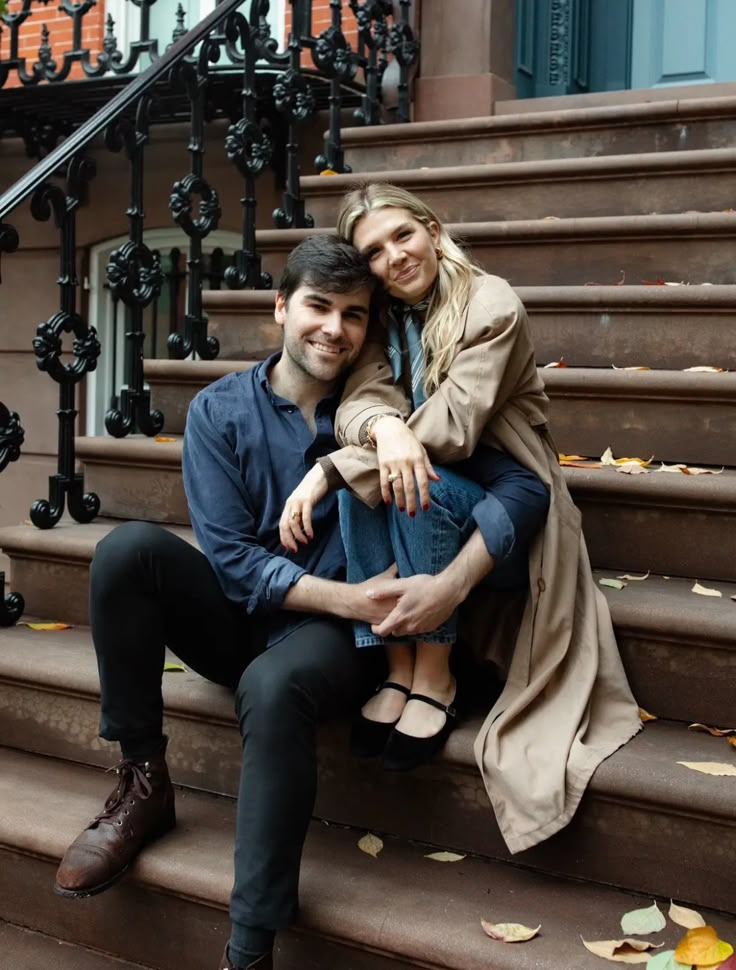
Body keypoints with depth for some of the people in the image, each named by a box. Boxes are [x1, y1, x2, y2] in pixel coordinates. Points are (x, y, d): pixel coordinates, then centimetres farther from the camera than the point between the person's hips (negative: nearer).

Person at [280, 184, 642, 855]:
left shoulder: (491, 304, -12)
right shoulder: (384, 321, 5)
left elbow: (454, 422, -23)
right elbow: (358, 402, -14)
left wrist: (329, 469, -30)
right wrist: (385, 427, -40)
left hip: (505, 502, -4)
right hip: (436, 498, 5)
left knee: (417, 484, -33)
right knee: (367, 476, -26)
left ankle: (434, 675, -21)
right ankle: (397, 666, -23)